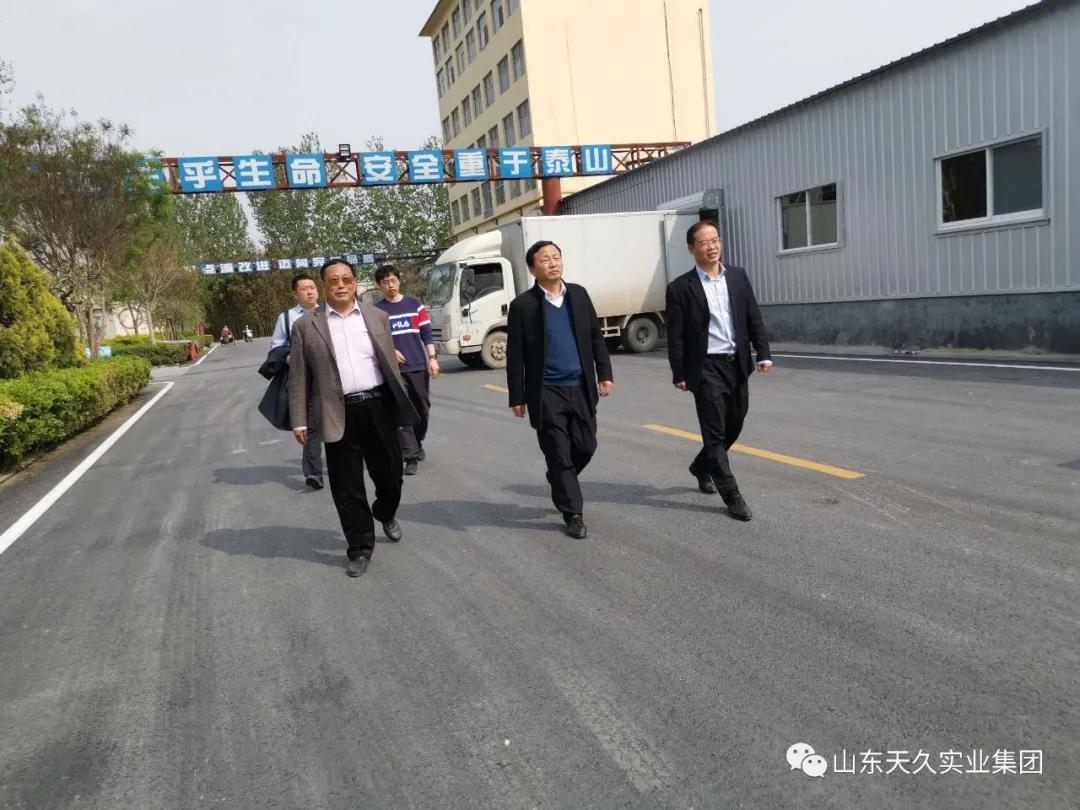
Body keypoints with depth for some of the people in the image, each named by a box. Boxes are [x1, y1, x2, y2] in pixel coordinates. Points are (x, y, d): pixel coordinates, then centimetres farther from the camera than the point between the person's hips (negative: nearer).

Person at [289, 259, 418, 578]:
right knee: (347, 488, 4)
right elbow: (299, 378, 2)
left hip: (379, 407, 2)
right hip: (339, 415, -2)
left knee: (390, 474, 12)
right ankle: (360, 548, 19)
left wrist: (401, 403, 10)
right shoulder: (306, 325, 1)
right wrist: (300, 421, -1)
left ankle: (386, 513, 44)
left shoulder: (377, 317, 8)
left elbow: (390, 364, 11)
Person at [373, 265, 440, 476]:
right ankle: (411, 457, -3)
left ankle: (417, 443, 32)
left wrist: (432, 358, -1)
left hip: (419, 366, 2)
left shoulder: (414, 304, 7)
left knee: (423, 408, 8)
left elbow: (426, 333, 7)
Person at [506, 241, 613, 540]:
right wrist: (517, 397, -5)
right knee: (559, 455, 1)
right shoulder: (523, 305, -5)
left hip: (581, 387, 4)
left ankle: (558, 481, 38)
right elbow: (515, 356, -3)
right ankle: (573, 514, 14)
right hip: (546, 392, -4)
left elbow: (595, 337, 12)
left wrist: (604, 372, 5)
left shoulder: (579, 294, 7)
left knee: (586, 447, 8)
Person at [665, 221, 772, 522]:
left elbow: (754, 318, 8)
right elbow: (675, 336, -5)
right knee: (715, 432, -3)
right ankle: (732, 496, 5)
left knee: (733, 426, 16)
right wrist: (678, 374, -6)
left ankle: (702, 467, 40)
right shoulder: (680, 287, -5)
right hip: (706, 368, -5)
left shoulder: (738, 276, 8)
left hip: (737, 364, 5)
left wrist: (763, 353, -2)